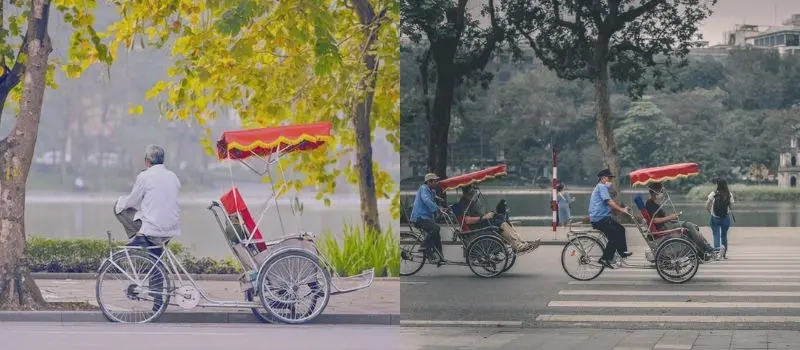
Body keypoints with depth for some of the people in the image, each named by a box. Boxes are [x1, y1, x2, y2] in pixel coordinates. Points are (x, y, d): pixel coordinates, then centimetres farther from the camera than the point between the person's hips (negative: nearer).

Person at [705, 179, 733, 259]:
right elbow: (731, 208, 2)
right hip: (726, 218, 2)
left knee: (716, 235, -1)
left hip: (715, 218, -2)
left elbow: (707, 207, -7)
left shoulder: (713, 194, -10)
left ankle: (718, 248, -29)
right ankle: (724, 253, 19)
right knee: (724, 235, 18)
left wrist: (710, 212, 11)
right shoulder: (729, 195, -4)